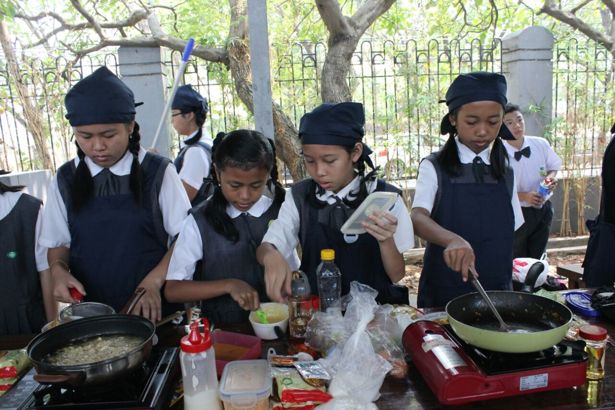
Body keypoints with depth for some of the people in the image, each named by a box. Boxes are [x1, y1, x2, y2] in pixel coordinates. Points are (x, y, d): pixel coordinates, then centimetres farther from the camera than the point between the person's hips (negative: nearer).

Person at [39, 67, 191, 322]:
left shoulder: (158, 172, -10)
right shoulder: (65, 180, 0)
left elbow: (184, 235, -6)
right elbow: (58, 243, 9)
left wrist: (153, 282, -15)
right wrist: (59, 270, -10)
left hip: (153, 308, -2)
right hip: (90, 312, 3)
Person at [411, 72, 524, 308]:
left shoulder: (506, 172, 5)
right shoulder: (434, 167, -8)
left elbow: (511, 232, 10)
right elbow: (418, 218, -23)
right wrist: (452, 240, -42)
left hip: (497, 291, 4)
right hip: (444, 294, -3)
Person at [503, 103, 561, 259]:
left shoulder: (541, 144, -8)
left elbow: (553, 166, 9)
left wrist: (551, 176, -14)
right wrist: (524, 196, -26)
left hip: (543, 209, 4)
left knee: (537, 257, 18)